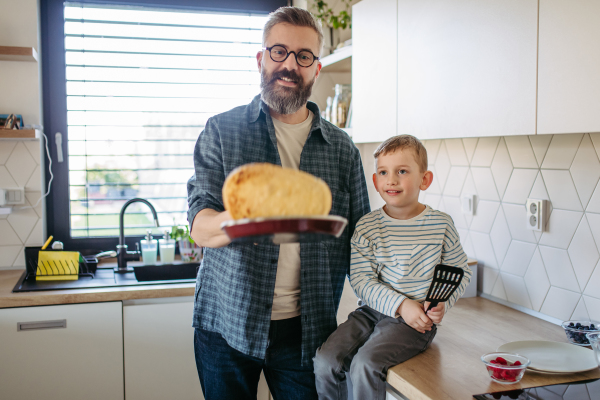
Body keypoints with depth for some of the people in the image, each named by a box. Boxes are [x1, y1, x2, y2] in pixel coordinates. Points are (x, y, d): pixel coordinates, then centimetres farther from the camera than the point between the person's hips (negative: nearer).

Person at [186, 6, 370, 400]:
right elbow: (200, 227, -11)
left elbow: (358, 241, 6)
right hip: (227, 323, -1)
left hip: (307, 328, 2)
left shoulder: (342, 148, 4)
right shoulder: (222, 130, -1)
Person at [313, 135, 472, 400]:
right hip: (372, 311, 3)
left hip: (416, 322, -3)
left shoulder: (440, 224, -3)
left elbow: (459, 272, 7)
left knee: (366, 364, -25)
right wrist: (400, 304, -18)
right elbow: (361, 279, -6)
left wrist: (442, 303, -12)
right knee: (325, 360, -14)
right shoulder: (366, 227, -1)